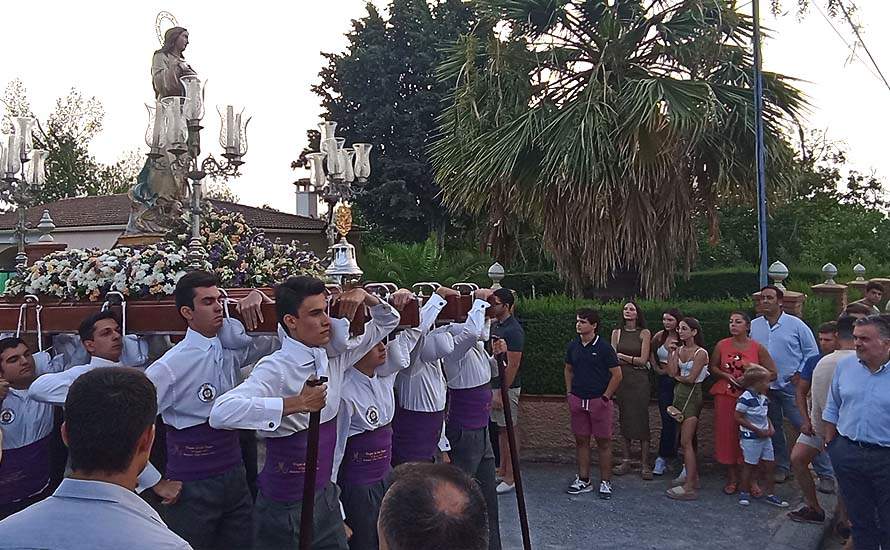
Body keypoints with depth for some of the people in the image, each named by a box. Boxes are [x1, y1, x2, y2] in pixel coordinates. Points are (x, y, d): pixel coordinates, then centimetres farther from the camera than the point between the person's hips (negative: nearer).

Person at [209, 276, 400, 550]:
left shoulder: (334, 358, -1)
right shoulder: (275, 369, -22)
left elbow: (387, 321, 13)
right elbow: (221, 413, -38)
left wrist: (365, 296, -7)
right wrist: (296, 403, -36)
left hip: (326, 495, 6)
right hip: (285, 507, -6)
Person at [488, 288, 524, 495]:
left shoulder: (513, 330, -17)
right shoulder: (494, 325, 11)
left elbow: (512, 365, -20)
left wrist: (502, 392, -20)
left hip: (507, 387, -9)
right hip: (494, 384, 9)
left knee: (509, 430, -1)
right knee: (501, 429, 16)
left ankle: (510, 478, 6)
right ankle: (502, 470, 27)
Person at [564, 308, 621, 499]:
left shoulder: (604, 347, -9)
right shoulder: (573, 346, 6)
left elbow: (617, 374, -7)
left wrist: (606, 396, -8)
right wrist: (569, 392, 11)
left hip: (599, 400, -5)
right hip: (577, 400, 5)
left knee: (603, 441, 2)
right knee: (581, 440, 10)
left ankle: (605, 482, 12)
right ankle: (583, 480, 20)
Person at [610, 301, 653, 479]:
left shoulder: (644, 333, 0)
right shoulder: (616, 333, 8)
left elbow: (643, 360, -5)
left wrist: (623, 357, -4)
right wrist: (633, 361, -3)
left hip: (640, 380, -3)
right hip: (622, 379, 3)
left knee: (641, 419, -4)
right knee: (625, 419, 6)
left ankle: (644, 464, 0)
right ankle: (626, 461, 14)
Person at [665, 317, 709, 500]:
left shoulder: (701, 353, -10)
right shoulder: (679, 350, 10)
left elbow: (691, 378, -14)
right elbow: (672, 372, -1)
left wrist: (678, 377, 3)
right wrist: (672, 352, -1)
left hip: (692, 395, -7)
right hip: (679, 394, 7)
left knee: (686, 442, -10)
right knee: (687, 440, 12)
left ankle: (690, 487, -9)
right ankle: (691, 476, 22)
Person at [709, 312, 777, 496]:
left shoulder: (757, 348, -2)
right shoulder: (722, 345, 3)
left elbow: (772, 372, 1)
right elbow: (712, 368, 12)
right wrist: (726, 376, -7)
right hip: (725, 397, 2)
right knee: (727, 435, 3)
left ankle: (751, 479, 11)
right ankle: (732, 478, 15)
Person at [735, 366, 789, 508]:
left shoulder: (763, 398, 8)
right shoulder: (746, 398, -18)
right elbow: (738, 418, -18)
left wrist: (771, 427, 1)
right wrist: (758, 430, -17)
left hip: (765, 437, 8)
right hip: (750, 437, -8)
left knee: (770, 465, 9)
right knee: (750, 465, 4)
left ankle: (771, 495, 18)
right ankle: (744, 493, 19)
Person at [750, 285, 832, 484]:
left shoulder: (795, 324, -5)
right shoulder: (753, 326, 4)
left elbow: (812, 352, 0)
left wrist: (800, 374, -7)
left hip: (791, 387, -4)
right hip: (764, 388, 4)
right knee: (773, 429, 14)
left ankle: (825, 473, 4)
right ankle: (781, 466, 28)